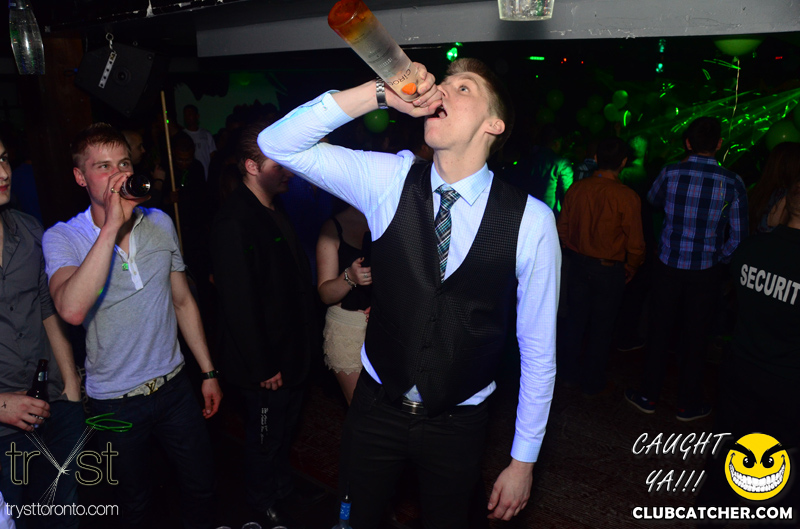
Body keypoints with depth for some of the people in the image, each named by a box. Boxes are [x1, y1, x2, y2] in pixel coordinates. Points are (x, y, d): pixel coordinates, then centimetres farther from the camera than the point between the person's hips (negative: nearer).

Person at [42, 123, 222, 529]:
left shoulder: (160, 224, -1)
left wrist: (208, 371, 8)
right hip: (115, 401, -3)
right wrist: (111, 226, -34)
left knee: (202, 487, 16)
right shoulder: (61, 238, -13)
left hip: (174, 384, 3)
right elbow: (72, 310, -34)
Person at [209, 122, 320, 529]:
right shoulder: (234, 222, -24)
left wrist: (307, 340, 13)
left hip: (293, 354, 9)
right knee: (265, 438, 13)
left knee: (285, 430, 26)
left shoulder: (276, 212, 7)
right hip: (266, 366, -9)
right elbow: (239, 303, -26)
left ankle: (282, 491, 48)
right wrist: (262, 368, -20)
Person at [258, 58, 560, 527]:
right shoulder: (390, 180, -11)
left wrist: (524, 460, -3)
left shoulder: (531, 221, -16)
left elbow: (538, 349, -9)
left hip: (458, 422, -1)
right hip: (377, 405, 1)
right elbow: (277, 144, -16)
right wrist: (380, 93, -27)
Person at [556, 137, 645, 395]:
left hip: (578, 264, 4)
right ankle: (592, 381, 26)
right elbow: (635, 243, -13)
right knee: (601, 326, 12)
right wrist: (630, 269, 5)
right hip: (609, 269, -3)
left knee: (575, 318, 19)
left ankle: (568, 371, 32)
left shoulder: (576, 189, -8)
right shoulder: (627, 197, -18)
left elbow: (563, 228, 2)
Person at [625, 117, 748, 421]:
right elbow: (738, 236, -6)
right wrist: (720, 259, 9)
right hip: (705, 272, 0)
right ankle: (688, 405, 26)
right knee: (694, 337, 12)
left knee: (659, 331, 13)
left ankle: (648, 396, 25)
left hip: (668, 267, 0)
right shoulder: (732, 183, -8)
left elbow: (652, 200, 15)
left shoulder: (670, 174, -7)